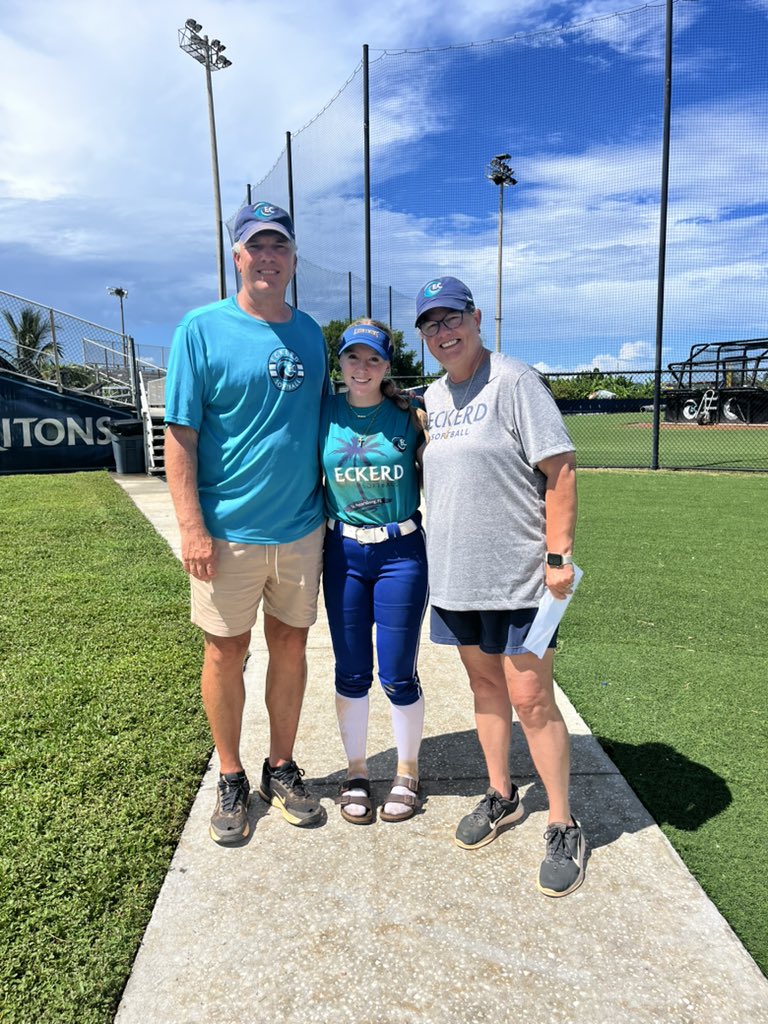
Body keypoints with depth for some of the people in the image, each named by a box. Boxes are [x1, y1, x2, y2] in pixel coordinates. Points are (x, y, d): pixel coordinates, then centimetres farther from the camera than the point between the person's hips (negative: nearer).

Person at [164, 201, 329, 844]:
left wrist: (330, 506, 11)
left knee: (290, 646, 12)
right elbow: (179, 436, -7)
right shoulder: (202, 329, -4)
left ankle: (282, 769, 32)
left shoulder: (310, 333, 8)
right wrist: (192, 527, -14)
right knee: (226, 653, 7)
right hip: (227, 531, -3)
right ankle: (231, 779, 28)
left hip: (301, 529, 4)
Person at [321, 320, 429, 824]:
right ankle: (356, 771, 32)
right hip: (343, 554, 2)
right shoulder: (323, 414, 0)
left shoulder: (410, 416, -3)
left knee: (398, 675, 6)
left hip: (401, 554, -1)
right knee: (351, 672, 11)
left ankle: (408, 771, 30)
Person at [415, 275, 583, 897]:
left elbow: (560, 469, -13)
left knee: (531, 698, -1)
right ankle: (502, 797, 36)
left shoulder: (513, 382, -9)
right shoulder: (432, 396, 13)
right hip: (454, 575, 7)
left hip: (517, 575, -6)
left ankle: (564, 827, 18)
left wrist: (560, 555, -18)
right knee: (484, 684, 17)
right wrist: (432, 550, 18)